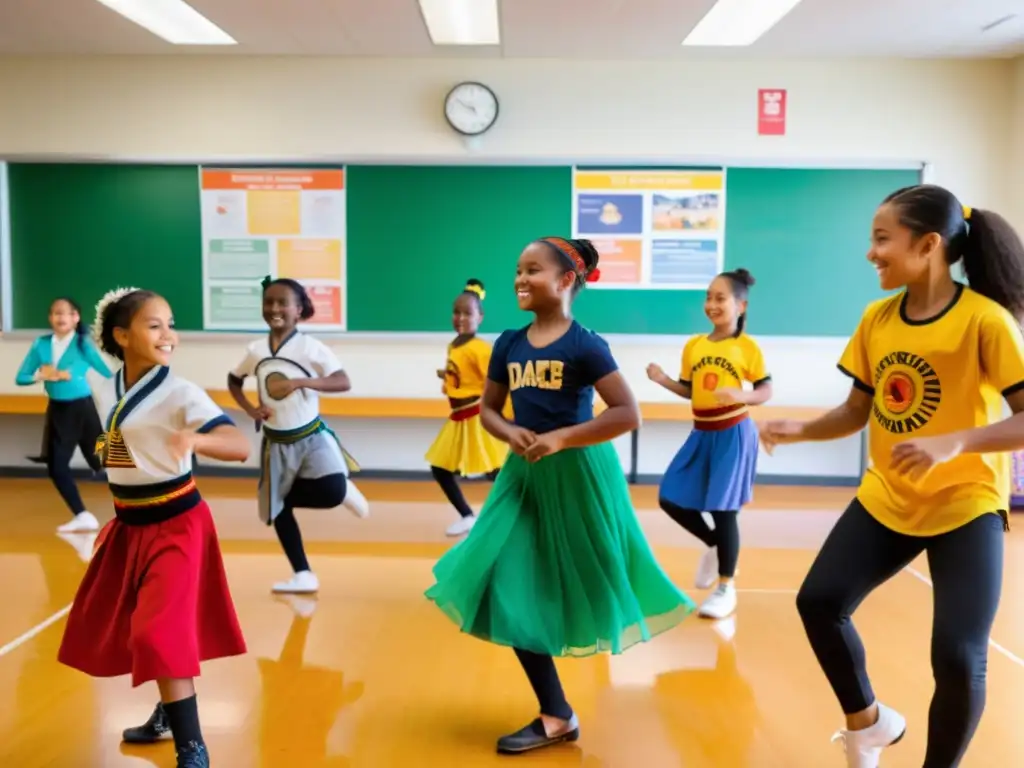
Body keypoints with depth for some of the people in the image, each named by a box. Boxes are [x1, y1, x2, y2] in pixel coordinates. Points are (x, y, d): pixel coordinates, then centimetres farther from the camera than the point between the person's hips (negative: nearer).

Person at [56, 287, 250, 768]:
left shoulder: (181, 394, -18)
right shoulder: (105, 392, 1)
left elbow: (240, 446, -30)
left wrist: (193, 439, -48)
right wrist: (121, 513, 16)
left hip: (175, 525, -7)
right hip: (129, 525, 7)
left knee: (162, 632, -11)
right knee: (122, 626, 19)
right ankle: (169, 714, 42)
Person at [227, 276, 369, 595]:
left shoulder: (312, 347, -11)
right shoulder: (256, 350, -1)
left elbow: (344, 382, -18)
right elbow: (234, 380, 17)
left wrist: (300, 381, -29)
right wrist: (250, 409, 0)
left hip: (312, 436, -4)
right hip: (276, 443, 4)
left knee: (332, 493, -26)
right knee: (276, 508, 8)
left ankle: (345, 491, 13)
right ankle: (303, 575, 21)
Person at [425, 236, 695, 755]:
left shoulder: (585, 346, -13)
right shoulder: (509, 344, 4)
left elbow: (628, 414, -18)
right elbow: (488, 409, 13)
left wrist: (560, 439, -21)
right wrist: (510, 434, -9)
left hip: (578, 478, -5)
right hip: (525, 477, 6)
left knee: (579, 591, 8)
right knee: (509, 592, 0)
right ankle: (556, 718, 14)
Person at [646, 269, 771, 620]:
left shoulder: (747, 347, -7)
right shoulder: (693, 345, 6)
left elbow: (766, 390, -5)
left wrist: (740, 396, -25)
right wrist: (663, 380, -3)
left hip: (733, 435, -6)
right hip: (701, 434, 6)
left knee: (722, 508, -2)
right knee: (670, 499, 6)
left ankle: (726, 587, 16)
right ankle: (713, 545, 31)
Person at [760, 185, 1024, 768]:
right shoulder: (876, 319, -1)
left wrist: (953, 443, -34)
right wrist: (800, 431, -11)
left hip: (966, 506, -5)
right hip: (885, 500, 5)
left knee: (958, 657, -10)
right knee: (820, 601, -3)